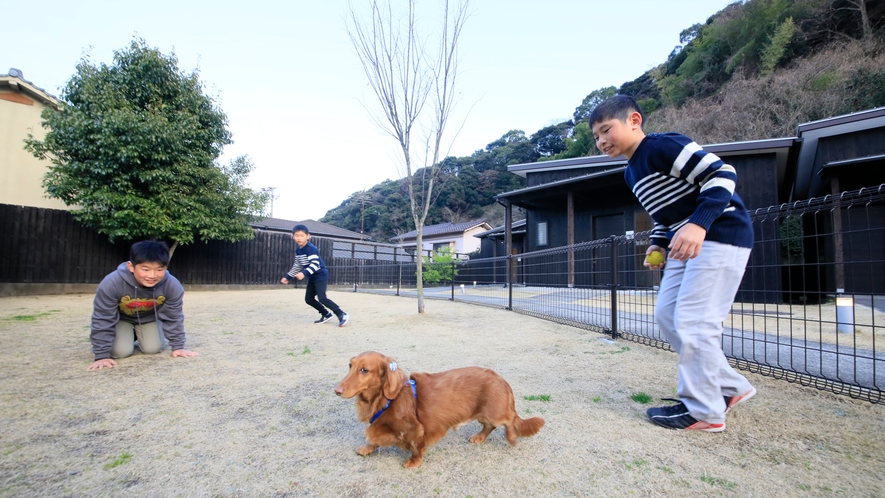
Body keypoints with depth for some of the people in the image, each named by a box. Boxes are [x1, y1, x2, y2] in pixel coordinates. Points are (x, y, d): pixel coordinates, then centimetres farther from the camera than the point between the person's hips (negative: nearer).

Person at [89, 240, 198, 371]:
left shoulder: (172, 285, -33)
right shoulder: (112, 283, -38)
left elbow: (173, 317, -17)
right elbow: (102, 320, -26)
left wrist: (178, 346, -13)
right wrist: (102, 355, -25)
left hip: (150, 317, 2)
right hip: (121, 318, -1)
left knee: (153, 349, -8)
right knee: (121, 351, -17)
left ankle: (139, 335, 25)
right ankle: (130, 336, 18)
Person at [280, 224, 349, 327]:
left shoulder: (311, 249, -20)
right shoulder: (298, 250, 8)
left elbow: (315, 264, -30)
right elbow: (297, 265, 19)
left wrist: (304, 273, -41)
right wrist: (287, 277, 18)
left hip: (321, 275, -9)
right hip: (312, 277, 9)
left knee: (322, 298, -18)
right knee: (308, 299, 8)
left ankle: (342, 315, -10)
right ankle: (326, 315, 22)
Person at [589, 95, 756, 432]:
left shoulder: (663, 146, -14)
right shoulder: (632, 172, 14)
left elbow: (722, 174, -21)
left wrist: (698, 224, -33)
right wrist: (658, 243, 9)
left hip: (720, 236, -10)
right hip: (689, 241, 10)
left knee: (692, 321, -9)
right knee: (667, 315, 9)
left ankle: (704, 411, 7)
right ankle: (731, 387, 21)